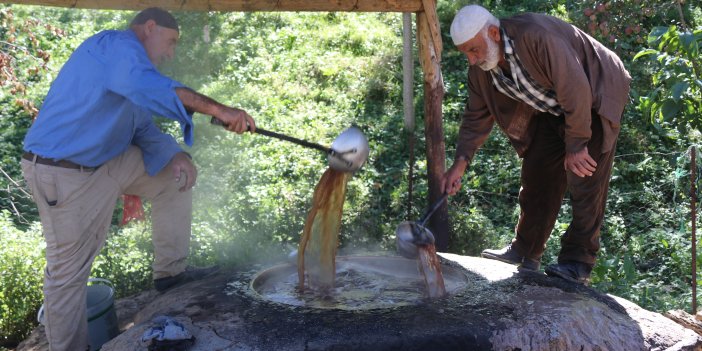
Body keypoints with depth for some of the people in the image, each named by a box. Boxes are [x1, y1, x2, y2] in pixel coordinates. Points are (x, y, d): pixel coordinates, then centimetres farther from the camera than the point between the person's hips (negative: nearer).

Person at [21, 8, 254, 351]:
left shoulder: (127, 63, 15)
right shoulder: (116, 45, -17)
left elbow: (142, 128, 12)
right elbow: (148, 87, -40)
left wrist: (174, 154, -6)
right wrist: (218, 109, -44)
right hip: (63, 173, -10)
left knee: (174, 178, 10)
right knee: (69, 271, -1)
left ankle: (170, 270, 16)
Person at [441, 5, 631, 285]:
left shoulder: (536, 37, -35)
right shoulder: (480, 68, -10)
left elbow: (576, 89, -33)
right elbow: (477, 116, -2)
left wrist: (576, 145, -26)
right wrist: (460, 163, -12)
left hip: (594, 99, -7)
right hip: (552, 109, 7)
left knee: (585, 180, -13)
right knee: (537, 175, 5)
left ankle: (577, 264, -7)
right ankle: (525, 253, 16)